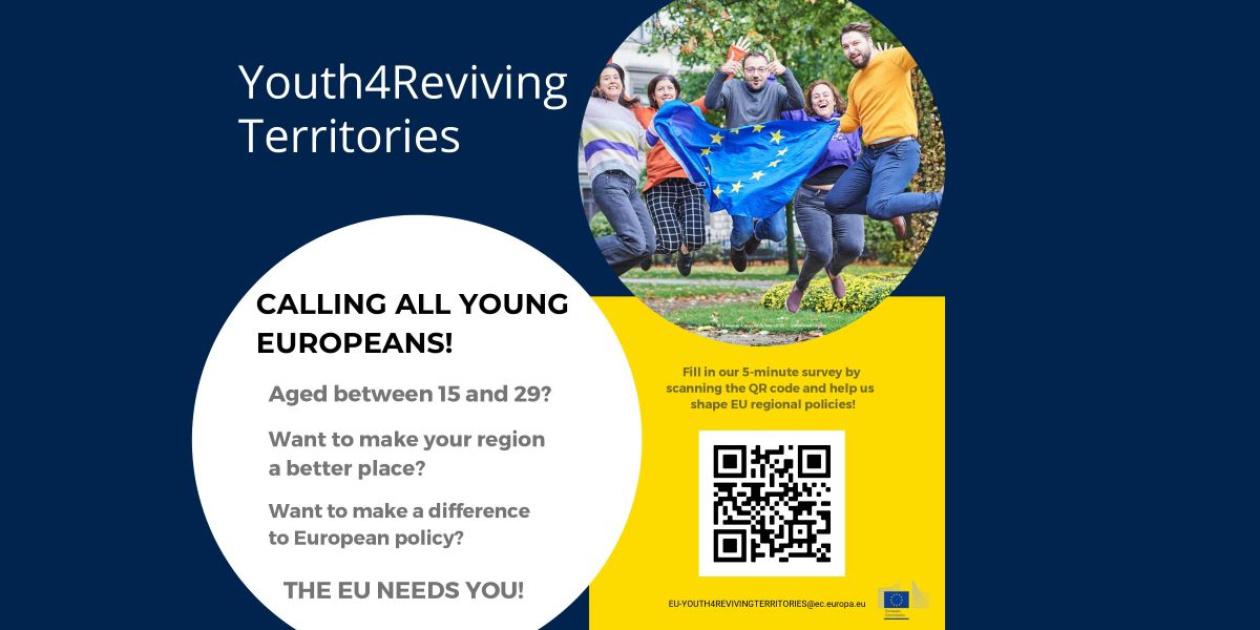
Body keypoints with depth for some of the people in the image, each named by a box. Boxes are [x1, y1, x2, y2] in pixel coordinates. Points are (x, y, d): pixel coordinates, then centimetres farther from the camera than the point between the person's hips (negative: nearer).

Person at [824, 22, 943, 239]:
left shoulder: (893, 58, -3)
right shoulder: (855, 83, 20)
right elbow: (851, 120, 28)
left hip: (899, 150, -9)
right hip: (869, 154, 9)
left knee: (878, 208, -29)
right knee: (835, 203, 5)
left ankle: (941, 199, -10)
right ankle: (891, 208, 21)